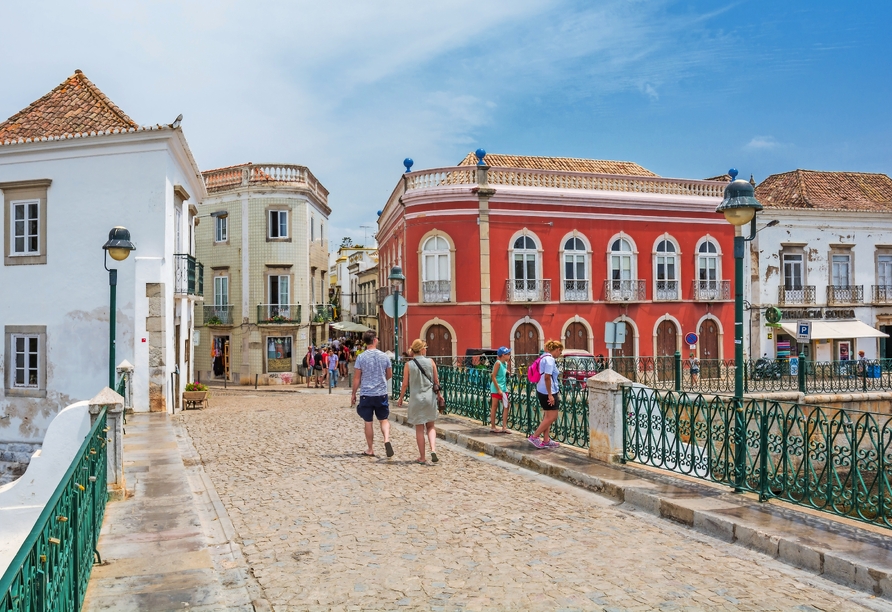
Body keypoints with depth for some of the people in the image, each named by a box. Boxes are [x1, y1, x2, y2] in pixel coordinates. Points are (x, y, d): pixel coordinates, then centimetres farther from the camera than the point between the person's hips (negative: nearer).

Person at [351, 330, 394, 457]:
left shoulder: (361, 357, -7)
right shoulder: (384, 356, -2)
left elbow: (356, 378, -5)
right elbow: (390, 375, 9)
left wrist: (353, 394, 5)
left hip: (366, 394, -1)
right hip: (381, 394, 1)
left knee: (368, 422, 9)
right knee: (383, 420, 13)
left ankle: (370, 449, 17)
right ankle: (387, 440, -11)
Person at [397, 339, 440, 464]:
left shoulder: (409, 364, -6)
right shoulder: (430, 361, -2)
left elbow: (405, 384, -4)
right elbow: (436, 381, 3)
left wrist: (400, 398, 10)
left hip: (416, 398, -1)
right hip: (430, 397, 1)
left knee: (419, 429, 9)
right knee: (430, 426, 16)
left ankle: (422, 457, 14)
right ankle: (433, 449, -5)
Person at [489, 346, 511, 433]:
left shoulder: (505, 363, 10)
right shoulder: (498, 363, -14)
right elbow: (493, 377, -17)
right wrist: (498, 389, -18)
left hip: (503, 388, 8)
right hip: (496, 388, -8)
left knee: (506, 406, 4)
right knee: (494, 407, 2)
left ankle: (504, 427, 8)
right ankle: (492, 427, 10)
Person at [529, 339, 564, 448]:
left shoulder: (544, 357, 14)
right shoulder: (550, 359, -16)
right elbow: (547, 377, -24)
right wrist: (550, 395, -22)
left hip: (542, 391, 10)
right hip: (548, 392, -10)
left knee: (547, 417, 15)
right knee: (552, 417, -4)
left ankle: (546, 440, 20)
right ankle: (534, 437, -2)